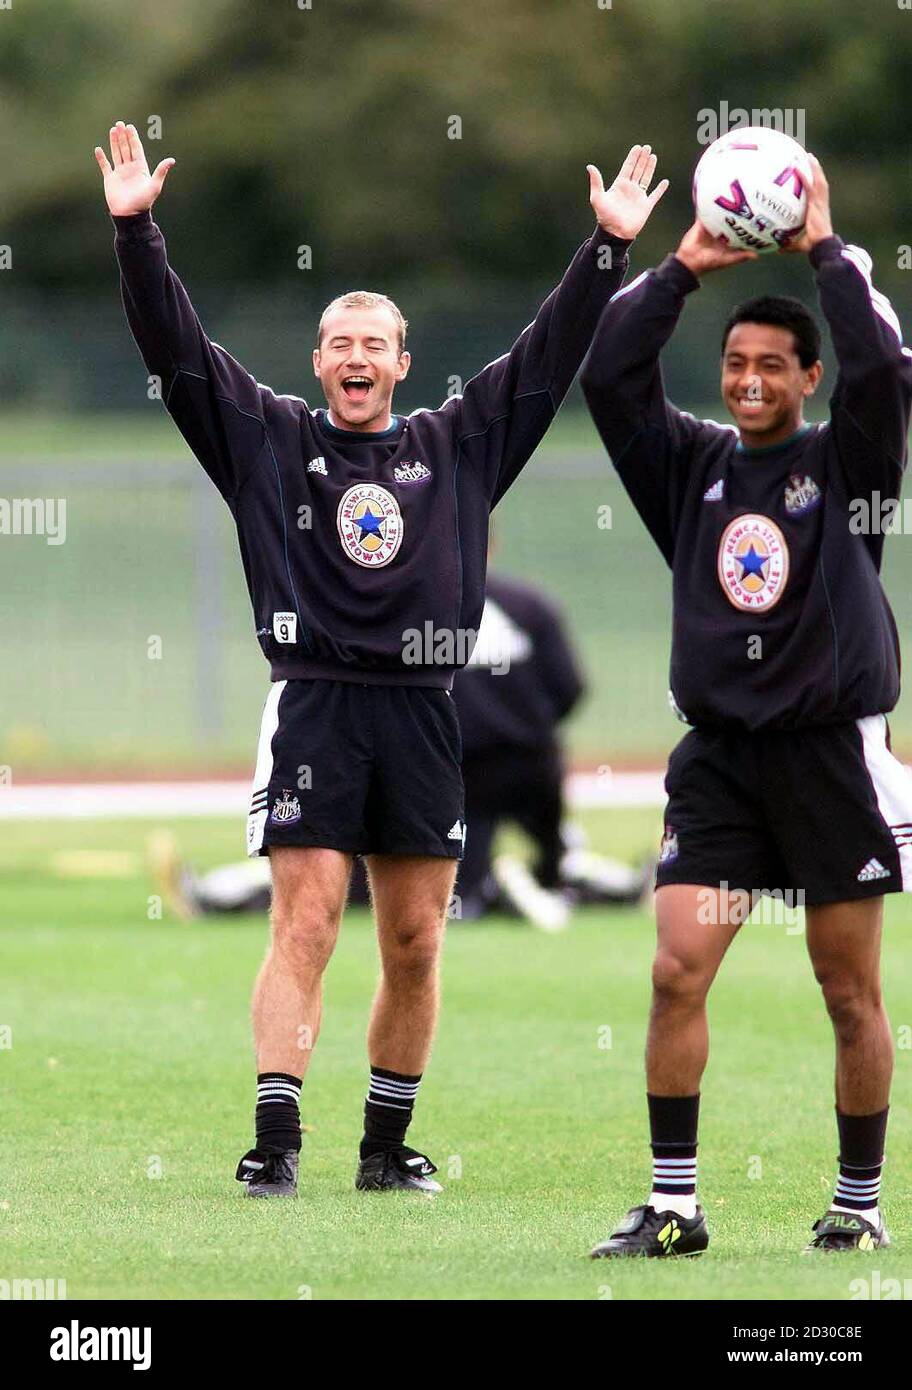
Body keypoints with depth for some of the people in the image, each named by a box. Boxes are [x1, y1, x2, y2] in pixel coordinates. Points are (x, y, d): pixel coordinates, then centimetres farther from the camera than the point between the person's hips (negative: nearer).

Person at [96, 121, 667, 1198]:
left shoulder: (457, 445, 13)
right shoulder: (267, 437, 8)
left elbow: (548, 354, 14)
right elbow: (175, 345, 3)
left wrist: (609, 247, 10)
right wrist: (134, 231, -6)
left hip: (423, 715, 3)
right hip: (313, 706, -3)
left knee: (416, 945, 6)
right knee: (304, 927, -10)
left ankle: (388, 1147, 16)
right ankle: (274, 1145, -14)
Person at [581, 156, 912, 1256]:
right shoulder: (691, 465, 10)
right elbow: (608, 378, 1)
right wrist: (684, 267, 0)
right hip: (719, 754, 2)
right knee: (675, 972, -9)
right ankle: (672, 1204, -5)